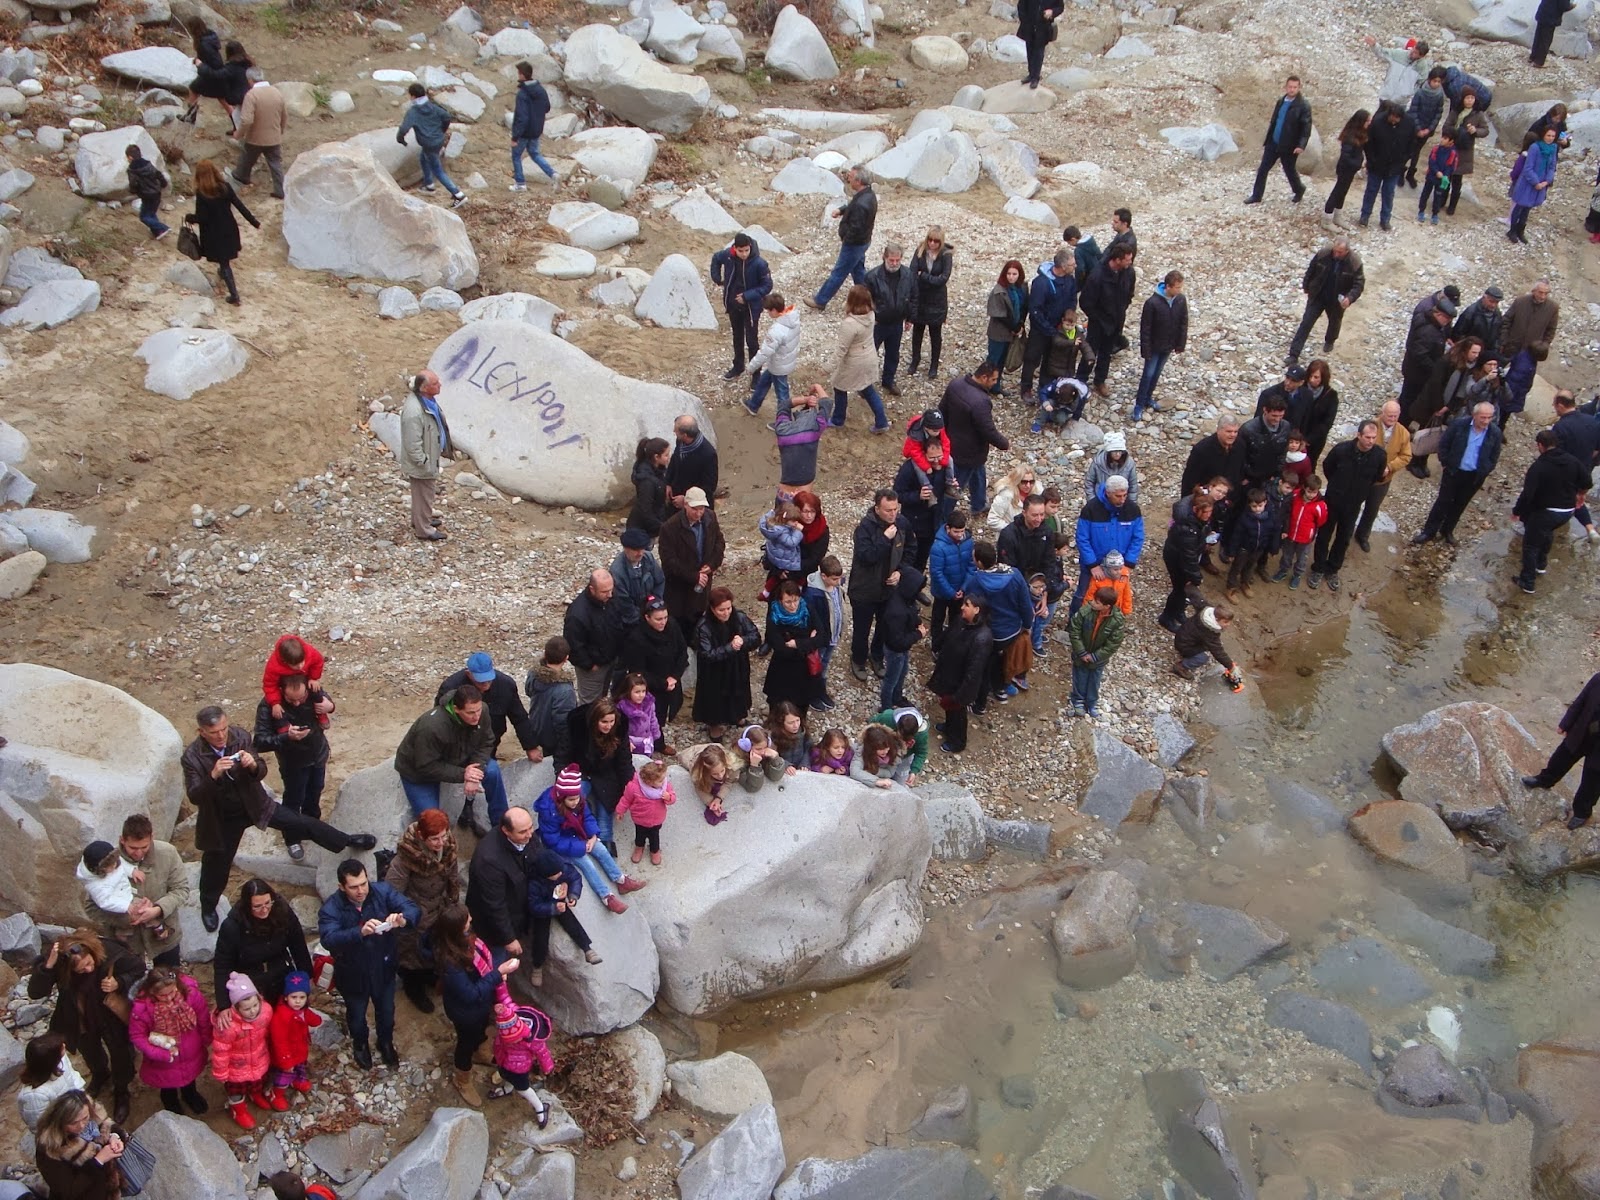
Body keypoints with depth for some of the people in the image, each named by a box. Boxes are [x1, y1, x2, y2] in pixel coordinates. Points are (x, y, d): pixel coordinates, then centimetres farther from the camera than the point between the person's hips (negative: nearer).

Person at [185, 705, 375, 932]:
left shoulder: (241, 737, -18)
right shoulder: (192, 756, -24)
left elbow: (261, 772, -10)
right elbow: (194, 796, -27)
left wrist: (253, 765, -35)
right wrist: (213, 775, -45)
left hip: (254, 804, 1)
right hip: (222, 818, -1)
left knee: (303, 823, 1)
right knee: (216, 866, 17)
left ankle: (347, 841, 22)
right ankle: (208, 908, 45)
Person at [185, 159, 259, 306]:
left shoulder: (201, 194, -21)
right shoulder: (225, 187, -9)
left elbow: (201, 218, -20)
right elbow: (240, 205, -6)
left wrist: (188, 217, 0)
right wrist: (254, 221, 3)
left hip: (214, 234, -4)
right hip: (229, 230, 4)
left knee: (223, 262, 5)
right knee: (226, 258, 30)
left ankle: (234, 295, 5)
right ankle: (223, 273, 56)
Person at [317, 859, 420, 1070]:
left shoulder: (382, 891, -20)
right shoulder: (331, 908, -26)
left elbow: (414, 909, -26)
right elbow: (328, 940, -41)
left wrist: (402, 920, -50)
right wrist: (360, 932, -57)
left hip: (384, 969, 2)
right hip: (353, 974, -2)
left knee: (386, 1011, 25)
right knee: (356, 1015, 25)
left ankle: (386, 1044, 56)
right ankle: (360, 1045, 57)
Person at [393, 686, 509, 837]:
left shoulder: (481, 712, -25)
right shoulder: (432, 727, -40)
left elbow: (486, 744, -12)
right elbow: (427, 767, -30)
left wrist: (474, 771, -28)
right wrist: (462, 774, -33)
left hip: (455, 759, 5)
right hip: (418, 772, -5)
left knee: (492, 770, -19)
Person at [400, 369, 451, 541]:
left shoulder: (428, 400, -5)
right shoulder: (414, 411, -35)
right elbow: (413, 445, -29)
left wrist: (447, 448, 20)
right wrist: (425, 465, -22)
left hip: (430, 458, 9)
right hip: (421, 464, -9)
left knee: (424, 493, 27)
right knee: (424, 495, 9)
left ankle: (421, 519, 47)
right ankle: (424, 530, 26)